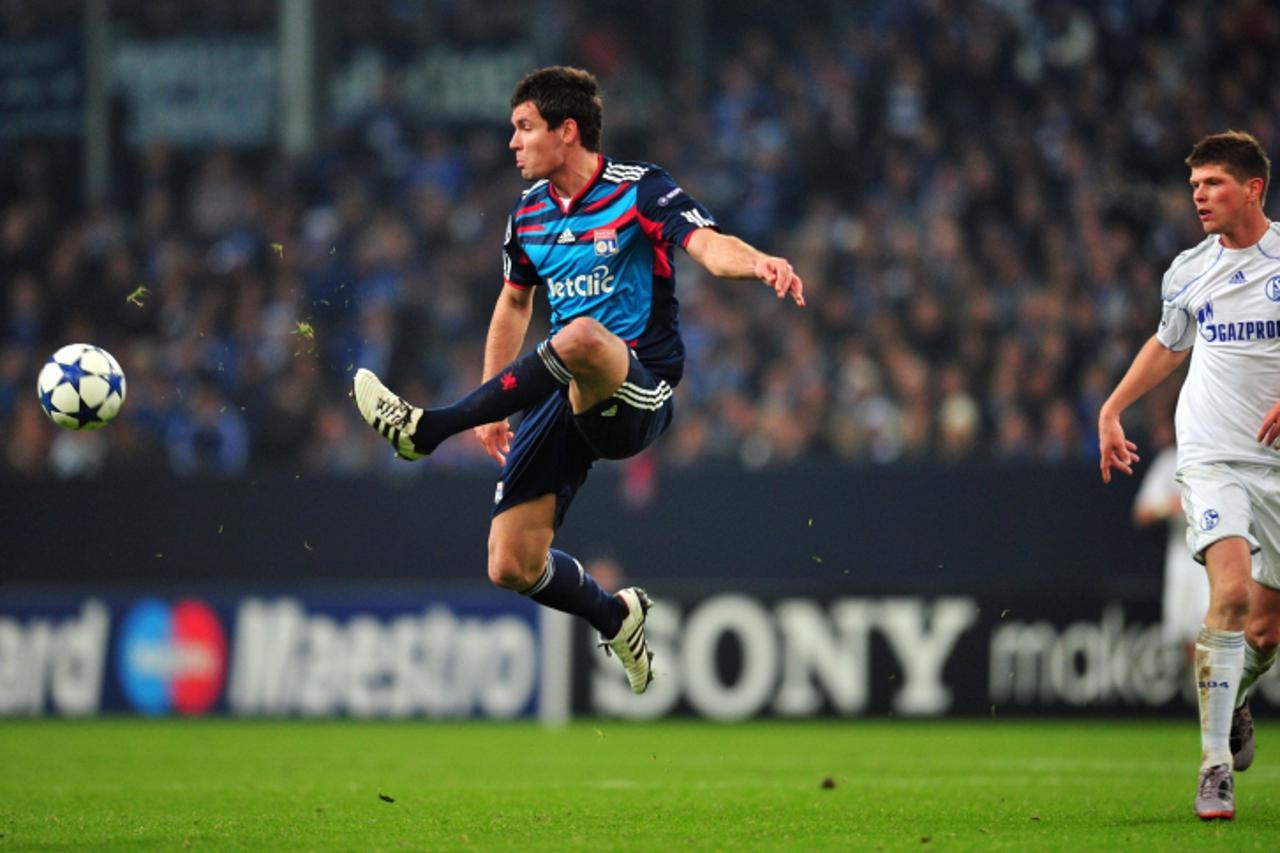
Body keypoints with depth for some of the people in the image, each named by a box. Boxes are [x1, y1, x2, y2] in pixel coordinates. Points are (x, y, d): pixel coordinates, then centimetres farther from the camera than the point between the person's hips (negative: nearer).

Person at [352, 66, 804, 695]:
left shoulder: (641, 189, -6)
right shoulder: (529, 214, 13)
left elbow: (709, 245, -23)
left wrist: (757, 263, -46)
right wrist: (490, 403, 27)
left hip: (636, 398, -6)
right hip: (565, 403, 6)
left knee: (580, 335, -41)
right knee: (512, 567, -6)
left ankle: (425, 430, -33)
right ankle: (614, 617, 26)